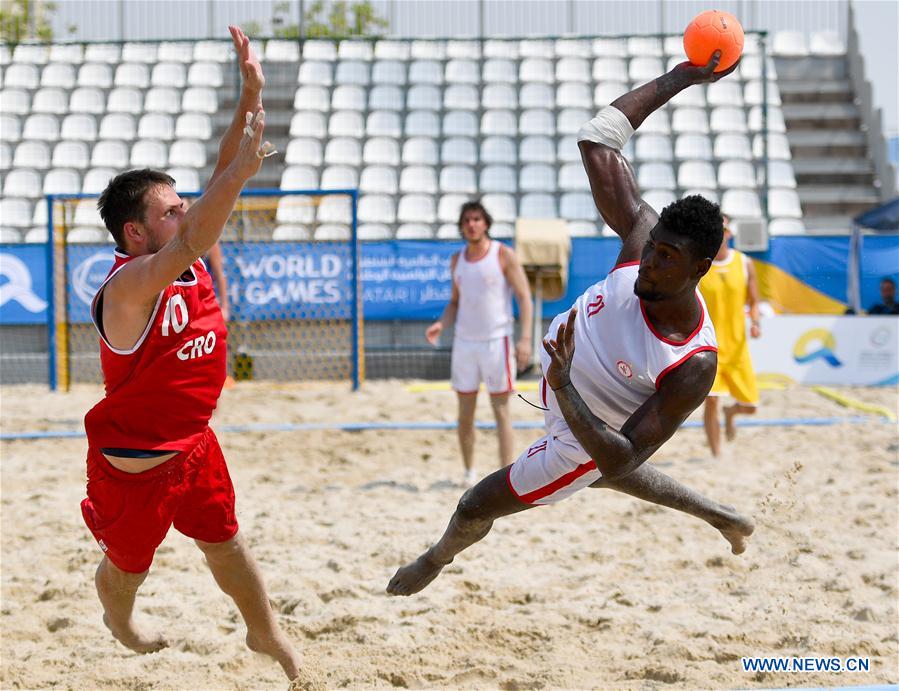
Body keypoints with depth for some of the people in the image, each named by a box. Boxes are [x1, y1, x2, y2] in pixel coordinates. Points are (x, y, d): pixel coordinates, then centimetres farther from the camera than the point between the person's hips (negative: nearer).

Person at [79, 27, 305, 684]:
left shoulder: (188, 263, -7)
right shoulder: (128, 286, -31)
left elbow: (222, 184, -10)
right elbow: (189, 245, -50)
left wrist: (252, 95, -20)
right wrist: (242, 169, -58)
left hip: (193, 441, 6)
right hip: (133, 459, -6)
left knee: (225, 541, 17)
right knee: (128, 563, 18)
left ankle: (265, 632, 36)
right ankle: (120, 626, 49)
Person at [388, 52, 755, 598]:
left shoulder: (693, 367, -41)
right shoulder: (644, 234, -30)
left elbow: (620, 458, -42)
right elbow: (598, 138, -24)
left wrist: (564, 390, -55)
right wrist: (679, 79, -27)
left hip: (585, 436, -6)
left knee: (474, 509, 13)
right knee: (601, 477, 37)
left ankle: (437, 560, 50)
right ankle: (722, 517, 55)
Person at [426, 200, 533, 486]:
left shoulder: (503, 255, -6)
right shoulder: (457, 260, 9)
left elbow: (524, 297, -8)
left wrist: (525, 338, -18)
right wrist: (441, 324, -2)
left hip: (496, 341, -5)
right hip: (464, 341, 5)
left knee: (500, 409, -3)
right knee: (465, 412, 7)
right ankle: (469, 472, 19)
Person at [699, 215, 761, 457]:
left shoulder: (745, 263, 2)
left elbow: (753, 302, 7)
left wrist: (756, 323, -12)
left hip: (737, 346, 3)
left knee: (750, 406, 6)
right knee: (711, 400, -17)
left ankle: (730, 412, 43)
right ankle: (716, 457, -6)